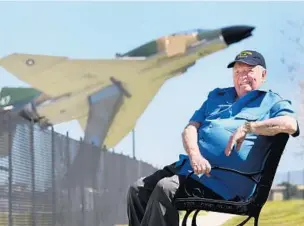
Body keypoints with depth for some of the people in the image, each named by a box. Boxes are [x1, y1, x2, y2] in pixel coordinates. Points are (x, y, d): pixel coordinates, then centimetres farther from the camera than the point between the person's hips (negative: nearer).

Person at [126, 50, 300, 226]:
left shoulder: (272, 102, 7)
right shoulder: (217, 96, 26)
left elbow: (290, 124, -16)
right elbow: (190, 129, 13)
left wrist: (247, 127, -21)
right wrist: (195, 156, -9)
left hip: (223, 179, -8)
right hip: (189, 165, 8)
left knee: (165, 188, -27)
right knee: (138, 189, -1)